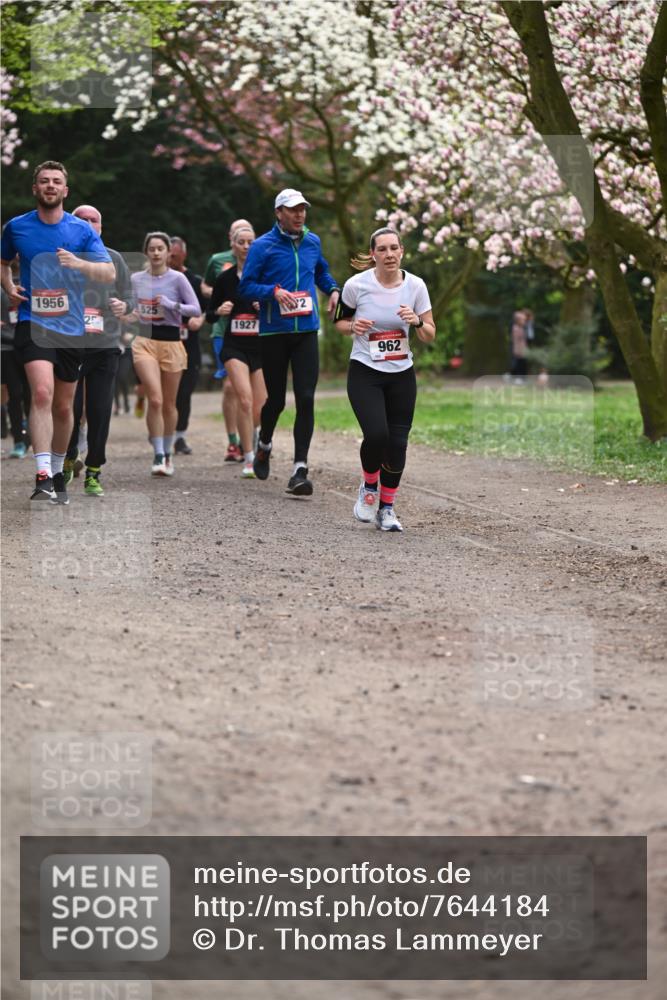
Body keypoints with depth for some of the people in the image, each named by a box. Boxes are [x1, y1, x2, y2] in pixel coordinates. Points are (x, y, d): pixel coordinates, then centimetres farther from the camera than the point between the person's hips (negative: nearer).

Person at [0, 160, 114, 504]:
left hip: (71, 327, 2)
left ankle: (57, 472, 31)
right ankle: (43, 477, -28)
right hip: (33, 323, -2)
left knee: (63, 407, 11)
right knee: (42, 392, -23)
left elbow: (109, 274, -4)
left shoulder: (82, 230, 2)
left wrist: (79, 263, -22)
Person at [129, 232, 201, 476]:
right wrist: (131, 313, 2)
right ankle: (158, 455, -13)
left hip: (171, 342, -1)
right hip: (145, 341, 1)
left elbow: (196, 309, -6)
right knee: (155, 400, -16)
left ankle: (167, 453, 26)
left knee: (169, 404, 8)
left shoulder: (177, 279, -3)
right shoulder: (136, 279, 6)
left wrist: (172, 305, -18)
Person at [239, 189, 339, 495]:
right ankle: (264, 444, 40)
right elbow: (245, 287, -6)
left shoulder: (312, 242, 10)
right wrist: (274, 291, -22)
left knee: (305, 399, -9)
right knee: (276, 399, 8)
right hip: (273, 332, -2)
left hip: (306, 332, 2)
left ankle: (300, 471, -9)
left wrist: (333, 290, 9)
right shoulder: (262, 246, -4)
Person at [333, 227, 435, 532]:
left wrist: (416, 322, -20)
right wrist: (354, 327, -15)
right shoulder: (357, 284, -9)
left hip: (401, 375, 2)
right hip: (364, 373, -2)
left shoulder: (415, 286, -4)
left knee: (397, 443, -2)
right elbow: (340, 321, 7)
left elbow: (430, 335, 1)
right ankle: (368, 487, 9)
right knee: (377, 434, -21)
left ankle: (387, 509, 17)